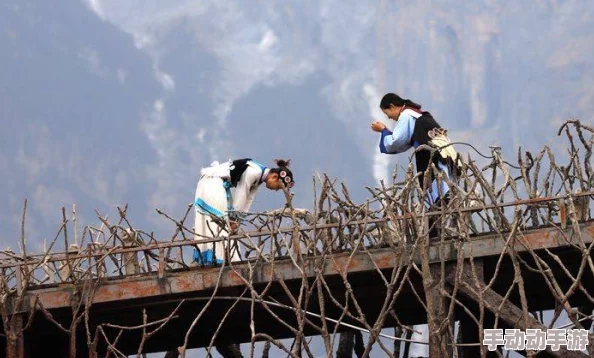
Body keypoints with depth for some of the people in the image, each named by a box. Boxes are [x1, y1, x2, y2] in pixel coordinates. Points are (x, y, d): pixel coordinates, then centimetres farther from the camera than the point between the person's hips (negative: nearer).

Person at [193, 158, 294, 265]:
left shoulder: (259, 177, 7)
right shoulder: (254, 172, -23)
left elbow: (247, 199, 8)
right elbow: (241, 193, -20)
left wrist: (236, 219, 4)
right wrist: (234, 218, -14)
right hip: (212, 183, -10)